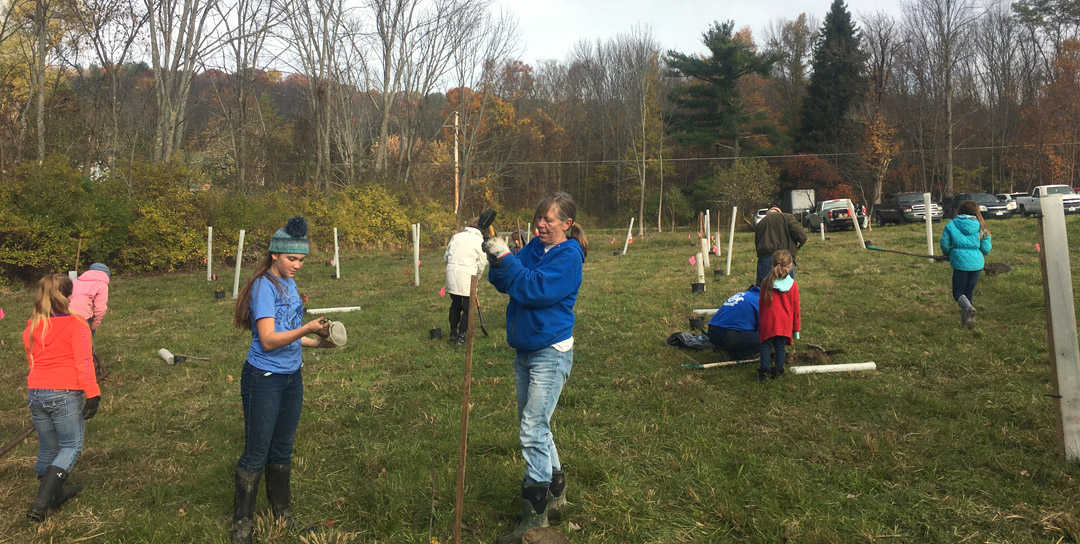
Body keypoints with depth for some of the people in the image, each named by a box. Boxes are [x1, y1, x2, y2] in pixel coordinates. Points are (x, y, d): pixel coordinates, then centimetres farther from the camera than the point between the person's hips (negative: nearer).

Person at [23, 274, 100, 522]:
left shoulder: (31, 327, 10)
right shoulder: (76, 324, -9)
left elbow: (31, 361, 18)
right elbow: (83, 362, -14)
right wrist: (92, 394, -11)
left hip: (35, 394, 6)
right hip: (65, 394, -6)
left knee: (48, 448, 18)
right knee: (71, 447, 5)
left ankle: (53, 494, 34)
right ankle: (41, 502, -8)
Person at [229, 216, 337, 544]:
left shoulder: (290, 284, 8)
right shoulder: (264, 286, -16)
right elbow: (268, 340, -23)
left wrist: (317, 342, 6)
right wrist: (306, 328, -30)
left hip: (291, 377, 8)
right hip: (264, 380, -8)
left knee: (282, 451, 19)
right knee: (256, 455, 2)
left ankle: (283, 516, 33)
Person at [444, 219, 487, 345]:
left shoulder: (456, 236, 11)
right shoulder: (480, 241, -2)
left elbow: (446, 257, 14)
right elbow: (482, 264, 0)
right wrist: (476, 278, 14)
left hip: (451, 273, 5)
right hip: (467, 275, -5)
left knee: (455, 305, 19)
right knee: (467, 308, 7)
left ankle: (453, 333, 27)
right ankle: (461, 335, 7)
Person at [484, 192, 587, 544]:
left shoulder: (569, 255, -13)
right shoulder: (534, 247, 7)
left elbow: (536, 289, -24)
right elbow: (505, 284, 3)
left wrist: (505, 257, -23)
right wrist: (496, 260, -15)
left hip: (550, 353, -8)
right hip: (524, 350, 8)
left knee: (533, 431, -7)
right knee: (534, 426, 18)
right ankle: (556, 492, 37)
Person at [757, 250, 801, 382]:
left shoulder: (766, 282, -5)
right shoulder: (793, 285, -6)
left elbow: (761, 303, 3)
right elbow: (796, 308, 1)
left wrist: (761, 320, 16)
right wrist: (796, 328, 10)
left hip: (768, 322, 0)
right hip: (785, 323, 0)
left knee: (766, 346, 10)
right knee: (781, 347, 11)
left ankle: (764, 370, 5)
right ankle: (777, 371, 15)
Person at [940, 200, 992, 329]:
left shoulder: (951, 225, -5)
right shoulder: (981, 227, 1)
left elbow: (944, 244, -5)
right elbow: (986, 248, 1)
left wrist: (948, 254, 17)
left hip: (960, 262, -3)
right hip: (977, 263, 3)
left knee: (958, 292, 7)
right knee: (969, 291, 16)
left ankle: (968, 307, -24)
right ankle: (965, 321, 15)